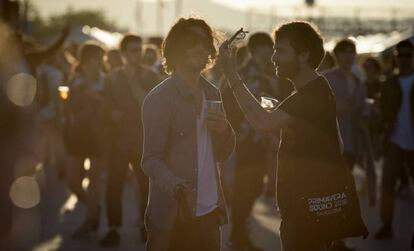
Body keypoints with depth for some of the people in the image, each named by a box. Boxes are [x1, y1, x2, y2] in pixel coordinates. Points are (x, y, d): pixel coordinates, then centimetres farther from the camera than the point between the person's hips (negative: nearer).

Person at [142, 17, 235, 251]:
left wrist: (224, 130, -4)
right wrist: (177, 188, -31)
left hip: (209, 213, 5)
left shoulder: (212, 93, 11)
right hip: (173, 216, -5)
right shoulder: (159, 99, -8)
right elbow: (151, 160, -12)